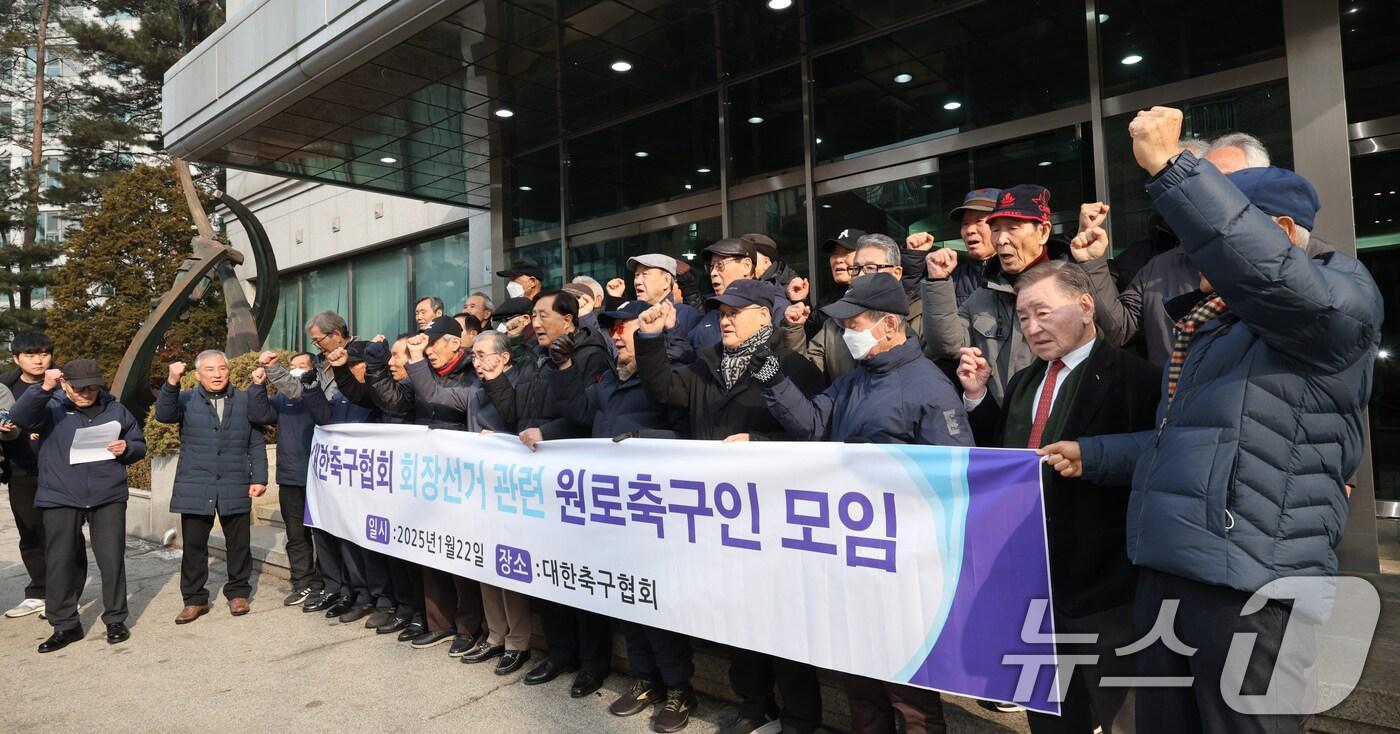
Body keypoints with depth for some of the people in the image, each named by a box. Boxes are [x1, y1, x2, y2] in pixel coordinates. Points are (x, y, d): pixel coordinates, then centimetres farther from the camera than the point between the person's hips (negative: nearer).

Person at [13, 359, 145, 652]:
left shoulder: (116, 410, 9)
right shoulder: (52, 408, 3)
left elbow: (139, 445, 15)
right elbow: (21, 416, -18)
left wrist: (126, 448, -7)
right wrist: (44, 388, -32)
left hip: (108, 497, 1)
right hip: (59, 499, 0)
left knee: (112, 559, 2)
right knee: (60, 562, 5)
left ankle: (116, 620, 15)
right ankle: (64, 625, 19)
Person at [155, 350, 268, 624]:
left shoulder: (245, 401, 6)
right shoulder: (186, 400, 6)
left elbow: (256, 444, 6)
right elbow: (164, 415, -16)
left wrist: (259, 478, -1)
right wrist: (171, 383, -30)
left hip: (235, 486, 0)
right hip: (195, 486, 0)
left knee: (238, 543, 8)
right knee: (193, 545, 6)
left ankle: (238, 592, 23)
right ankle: (194, 599, 19)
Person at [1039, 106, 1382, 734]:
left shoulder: (1339, 286, -3)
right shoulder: (1208, 324, 22)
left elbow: (1269, 274, -28)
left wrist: (1170, 166, -27)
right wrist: (1092, 455, 20)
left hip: (1254, 585, -8)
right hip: (1162, 571, 8)